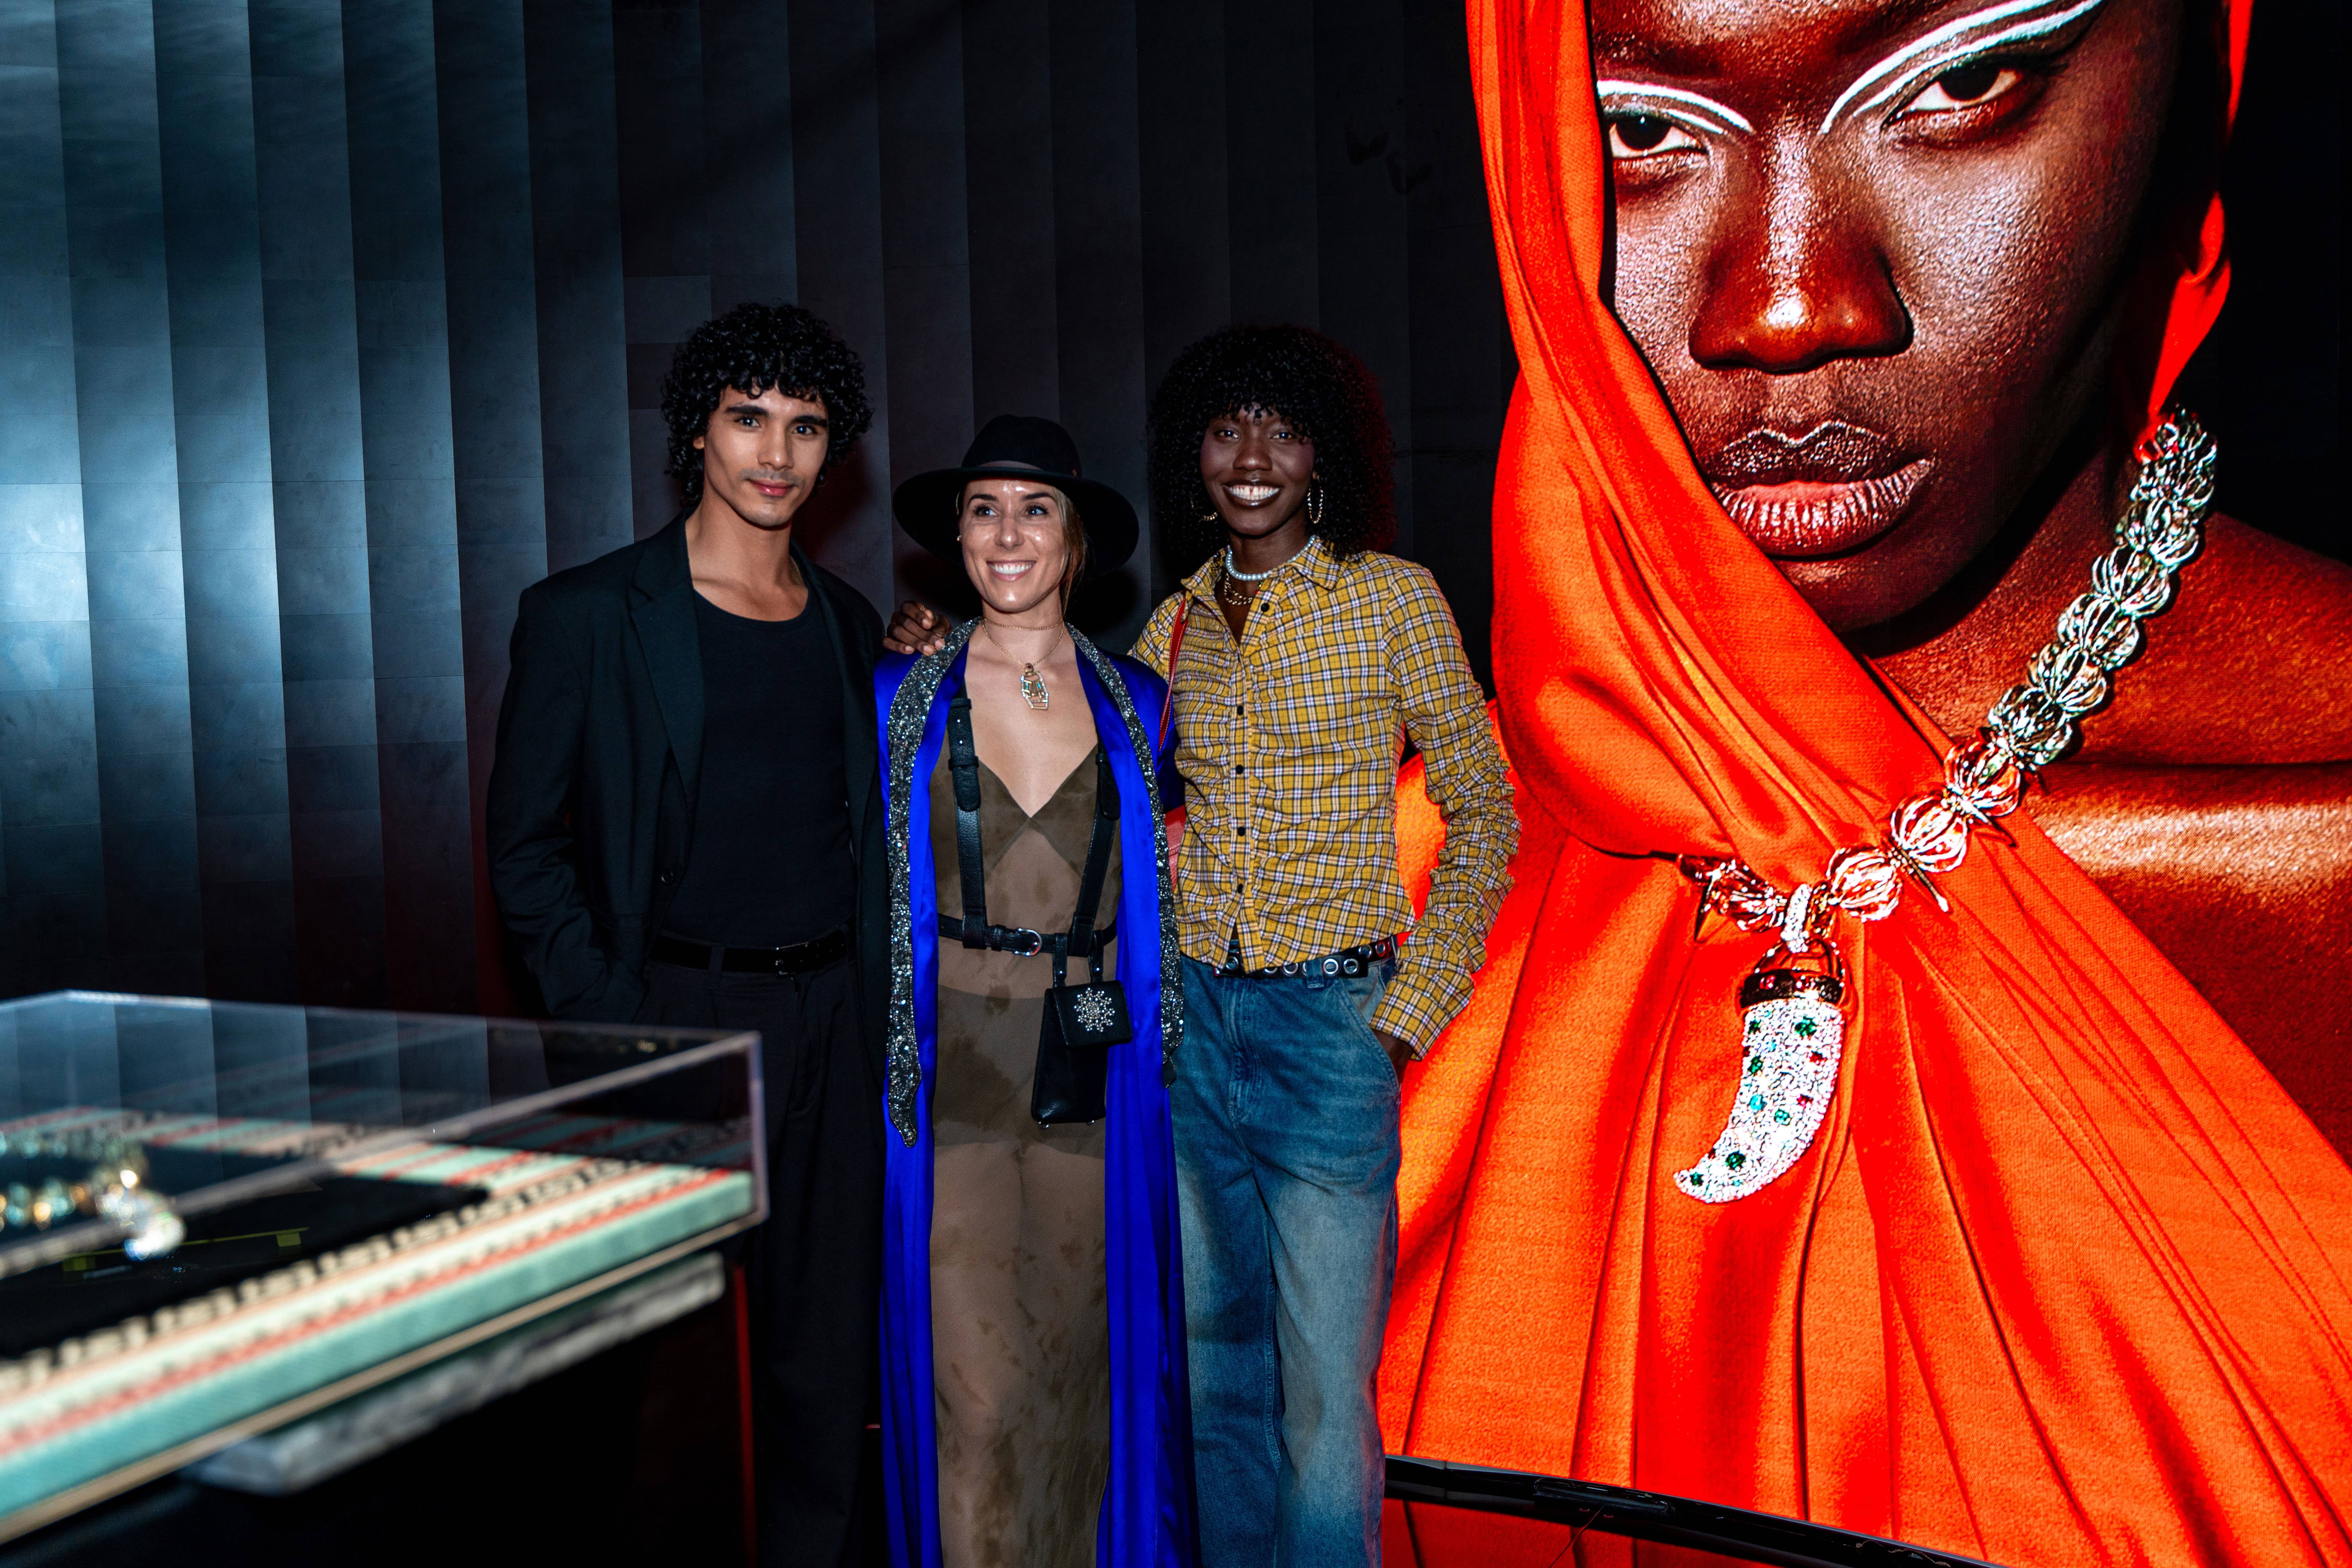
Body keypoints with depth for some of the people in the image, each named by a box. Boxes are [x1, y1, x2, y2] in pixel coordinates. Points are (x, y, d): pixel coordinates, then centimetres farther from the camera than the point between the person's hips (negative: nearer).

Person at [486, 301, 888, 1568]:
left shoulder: (848, 626, 12)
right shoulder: (586, 614, -3)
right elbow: (525, 844, -3)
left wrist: (876, 1016, 8)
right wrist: (607, 1020, -11)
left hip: (833, 1025, 5)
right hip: (676, 1020, -4)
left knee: (826, 1349, 12)